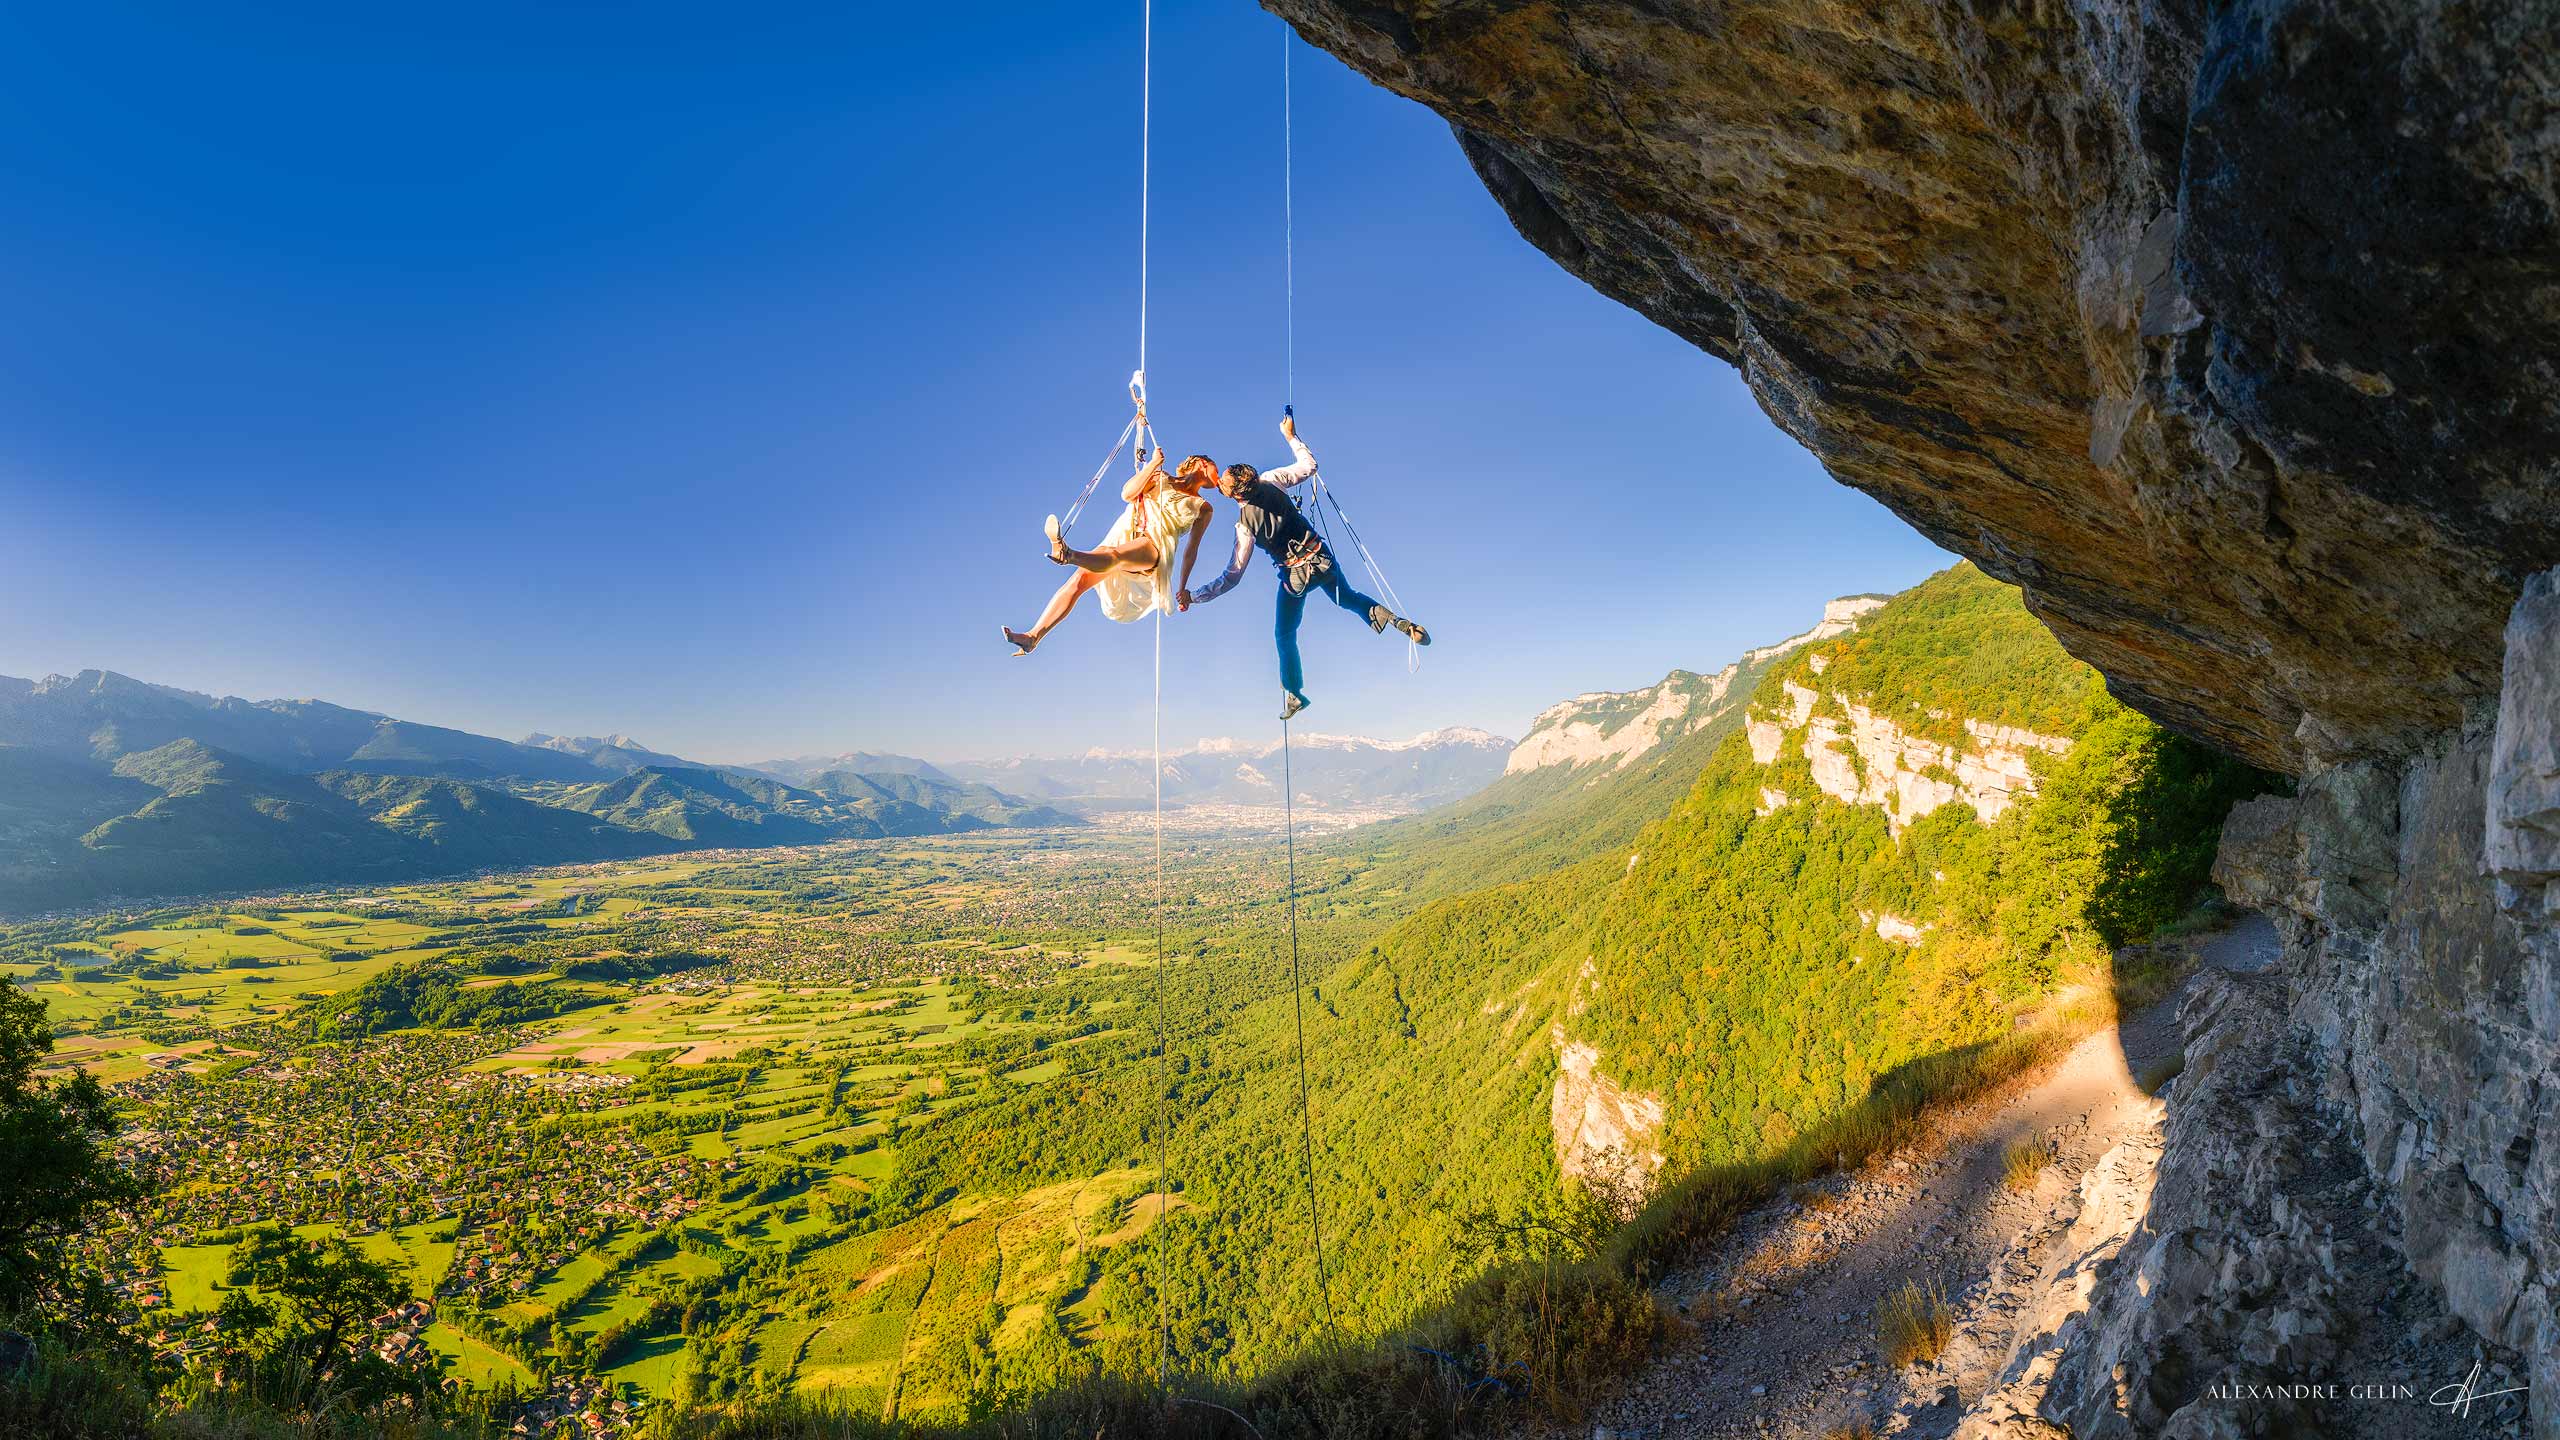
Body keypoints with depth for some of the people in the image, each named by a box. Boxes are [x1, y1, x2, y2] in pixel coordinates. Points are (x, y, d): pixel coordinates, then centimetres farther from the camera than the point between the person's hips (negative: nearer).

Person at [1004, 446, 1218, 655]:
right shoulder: (1160, 478, 23)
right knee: (1079, 579, -20)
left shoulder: (1203, 509, 23)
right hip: (1121, 536, 3)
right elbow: (1127, 494, 6)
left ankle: (1067, 554, -71)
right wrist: (1154, 463, 1)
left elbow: (1192, 548, 21)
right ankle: (1033, 636, -26)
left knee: (1114, 555, -38)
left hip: (1152, 546, -3)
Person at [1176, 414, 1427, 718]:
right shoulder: (1270, 481, -15)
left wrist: (1193, 596, -19)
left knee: (1284, 636, 16)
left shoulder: (1245, 526, -22)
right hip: (1321, 558, 4)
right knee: (1347, 598, 28)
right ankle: (1398, 622, 6)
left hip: (1295, 575, -4)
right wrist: (1290, 435, 10)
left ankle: (1293, 695, 21)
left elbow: (1232, 576, -20)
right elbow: (1309, 465, 0)